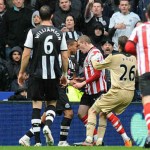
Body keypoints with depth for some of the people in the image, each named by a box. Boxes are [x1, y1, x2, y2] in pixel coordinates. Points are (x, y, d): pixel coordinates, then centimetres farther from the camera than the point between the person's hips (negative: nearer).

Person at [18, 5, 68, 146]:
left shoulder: (33, 32, -3)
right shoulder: (59, 33, 3)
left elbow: (26, 55, -5)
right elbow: (65, 56, 4)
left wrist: (21, 73, 5)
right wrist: (64, 74, 15)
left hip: (37, 75, -1)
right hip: (53, 75, 2)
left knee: (36, 105, 2)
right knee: (52, 103, 17)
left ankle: (37, 141, -3)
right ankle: (48, 125, -12)